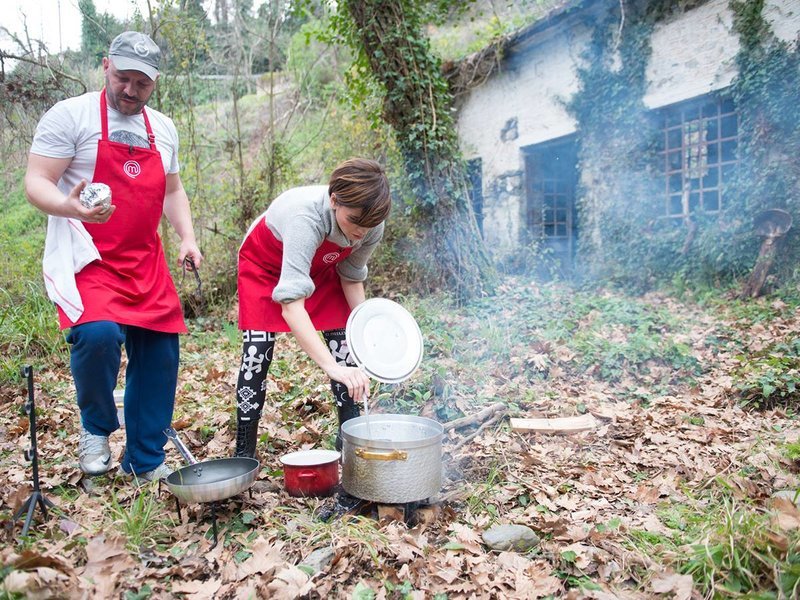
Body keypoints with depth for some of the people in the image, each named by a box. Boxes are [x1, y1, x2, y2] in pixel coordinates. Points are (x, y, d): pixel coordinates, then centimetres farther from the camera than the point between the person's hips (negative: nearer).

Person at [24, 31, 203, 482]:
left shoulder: (164, 129, 14)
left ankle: (146, 461, 20)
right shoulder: (71, 115, -3)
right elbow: (36, 183, -7)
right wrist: (69, 207, -30)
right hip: (87, 259, -5)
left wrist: (187, 237, 6)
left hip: (146, 263, 6)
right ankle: (96, 430, 2)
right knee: (99, 333, -29)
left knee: (160, 353, 3)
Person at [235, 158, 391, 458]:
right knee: (257, 354, -11)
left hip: (320, 266, 5)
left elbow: (351, 276, -7)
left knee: (344, 345, -5)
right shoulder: (306, 216, -45)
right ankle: (244, 450, 4)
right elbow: (291, 305, -52)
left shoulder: (372, 225, -27)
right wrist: (333, 367, -59)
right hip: (264, 264, -4)